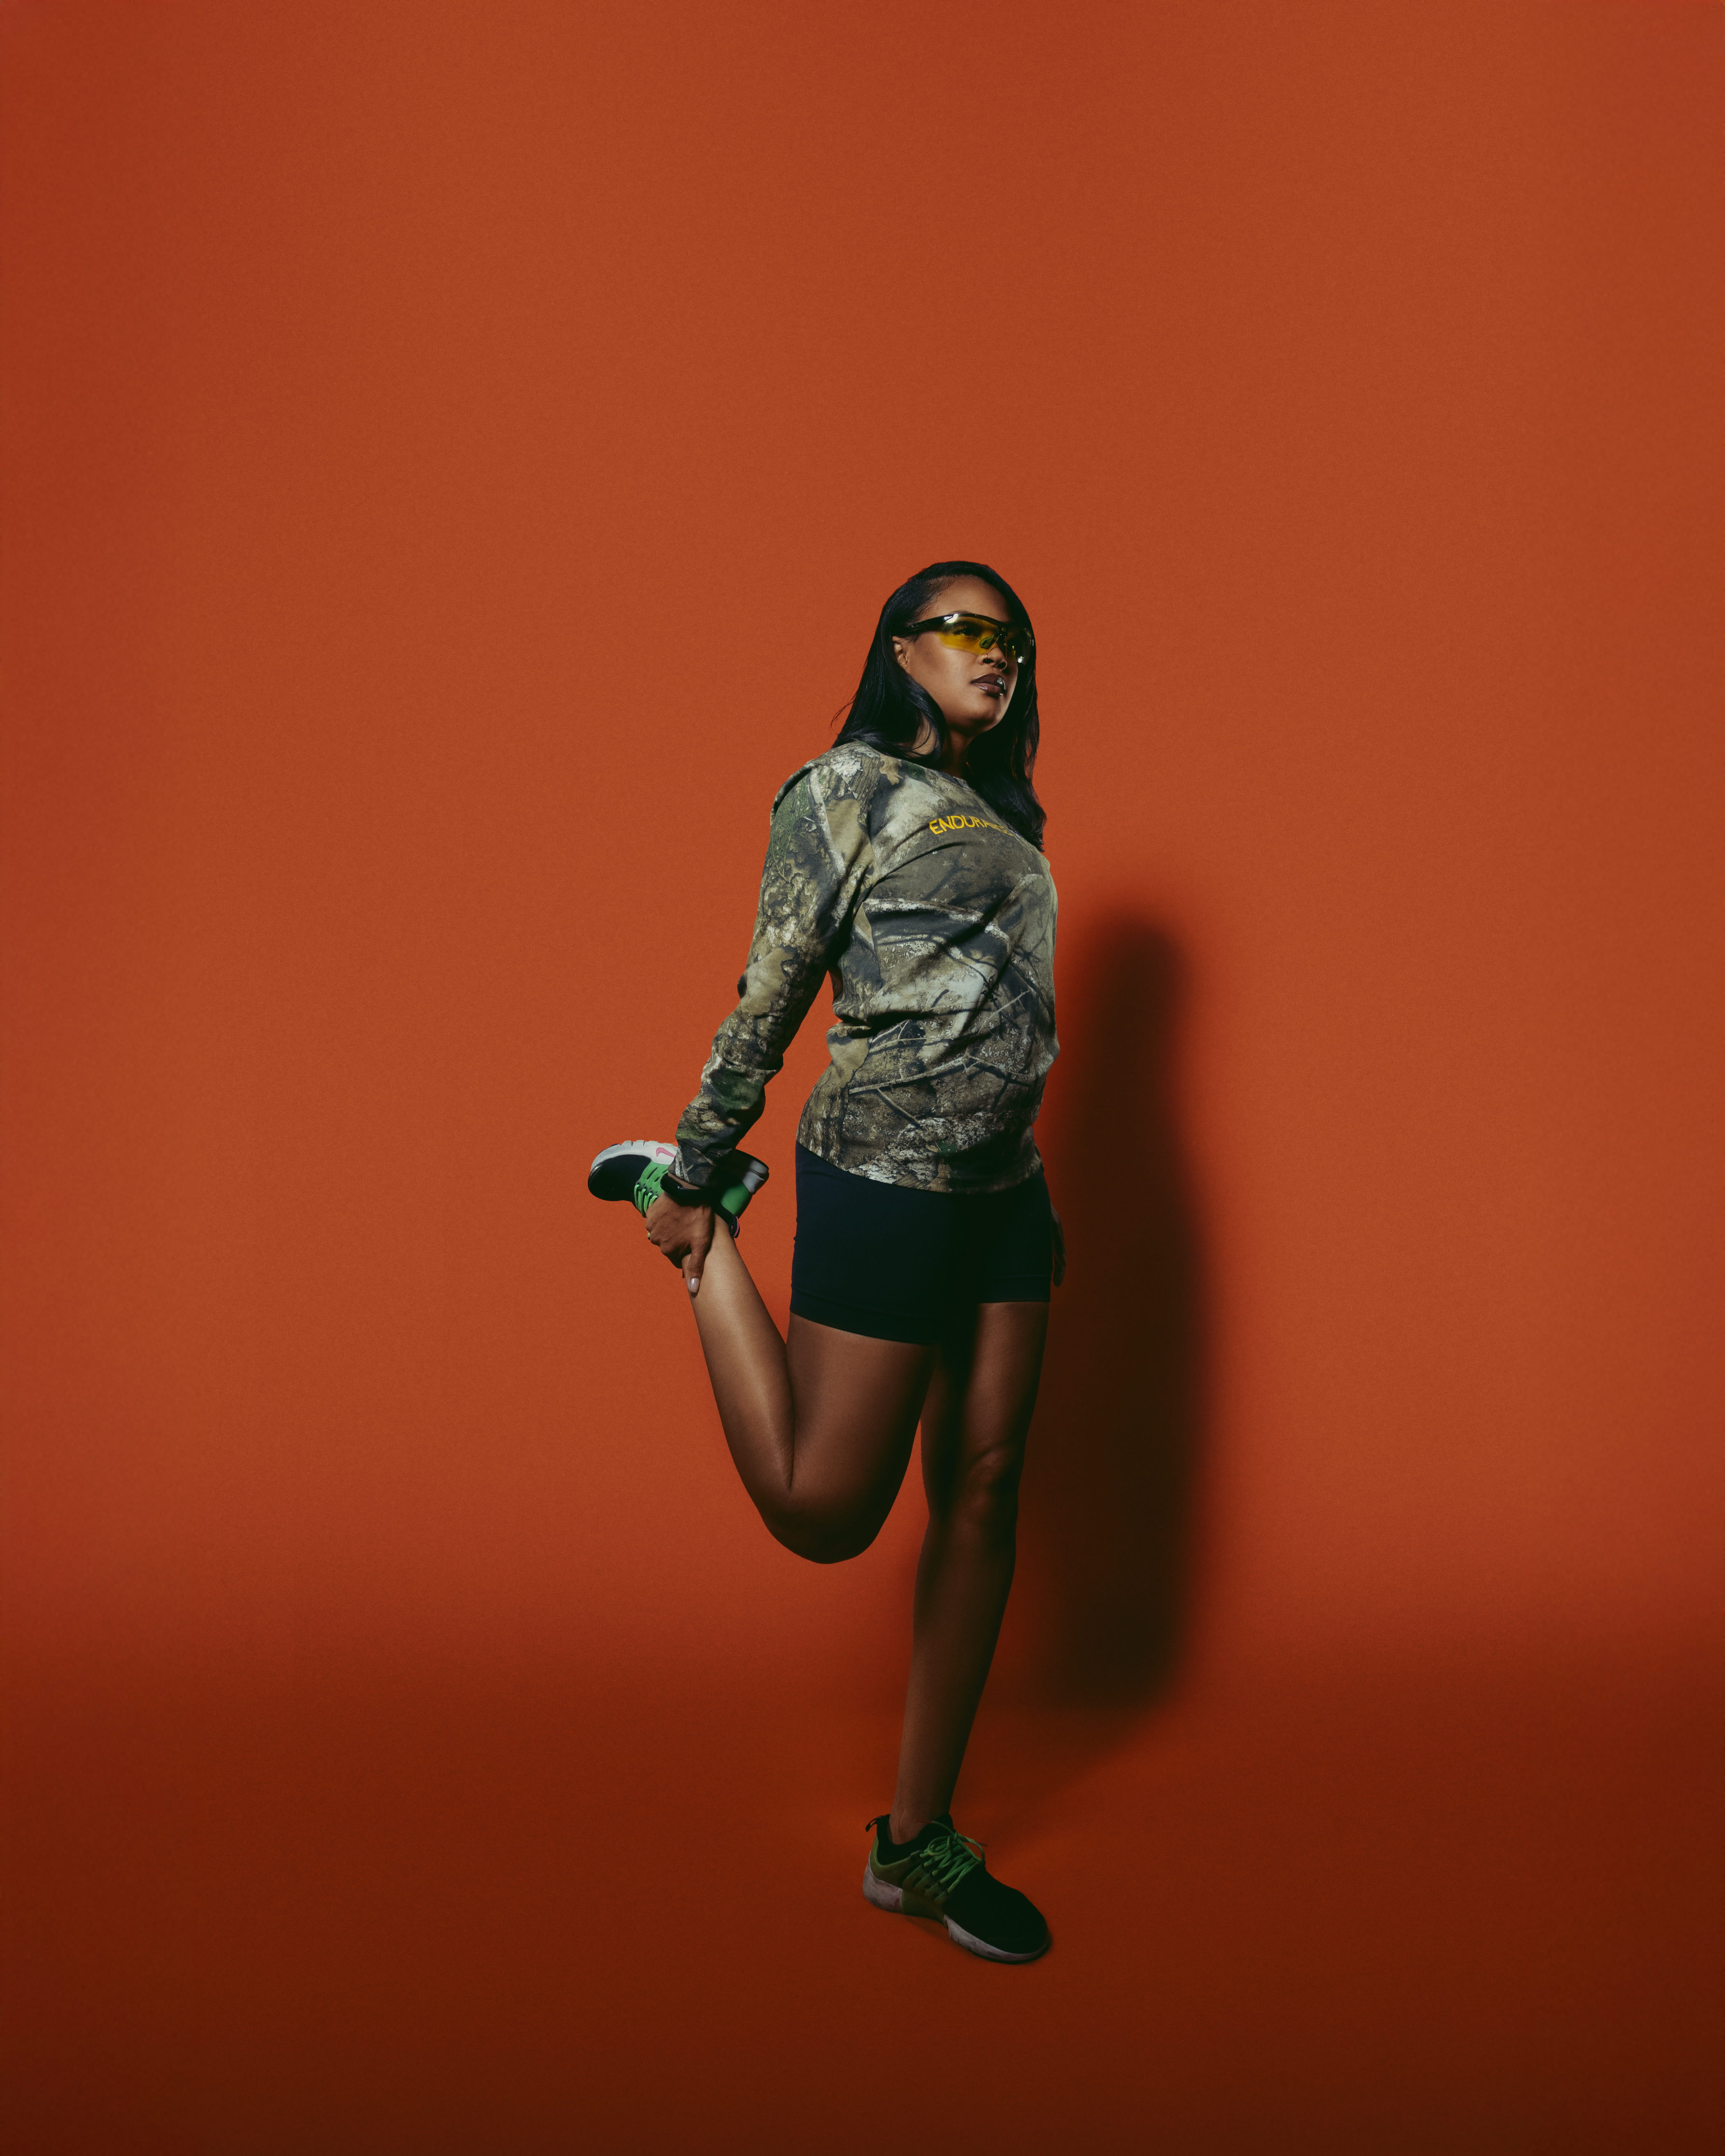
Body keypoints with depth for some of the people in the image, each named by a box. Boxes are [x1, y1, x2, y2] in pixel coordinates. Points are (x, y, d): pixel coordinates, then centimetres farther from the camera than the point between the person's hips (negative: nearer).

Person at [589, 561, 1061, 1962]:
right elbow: (767, 1002, -7)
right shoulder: (844, 793, -6)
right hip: (884, 1181, -7)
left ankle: (919, 1840, 17)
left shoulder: (1009, 813, 15)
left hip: (1004, 1185, 7)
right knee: (823, 1512, -2)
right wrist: (696, 1183, -5)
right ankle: (703, 1231, 19)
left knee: (984, 1490, 7)